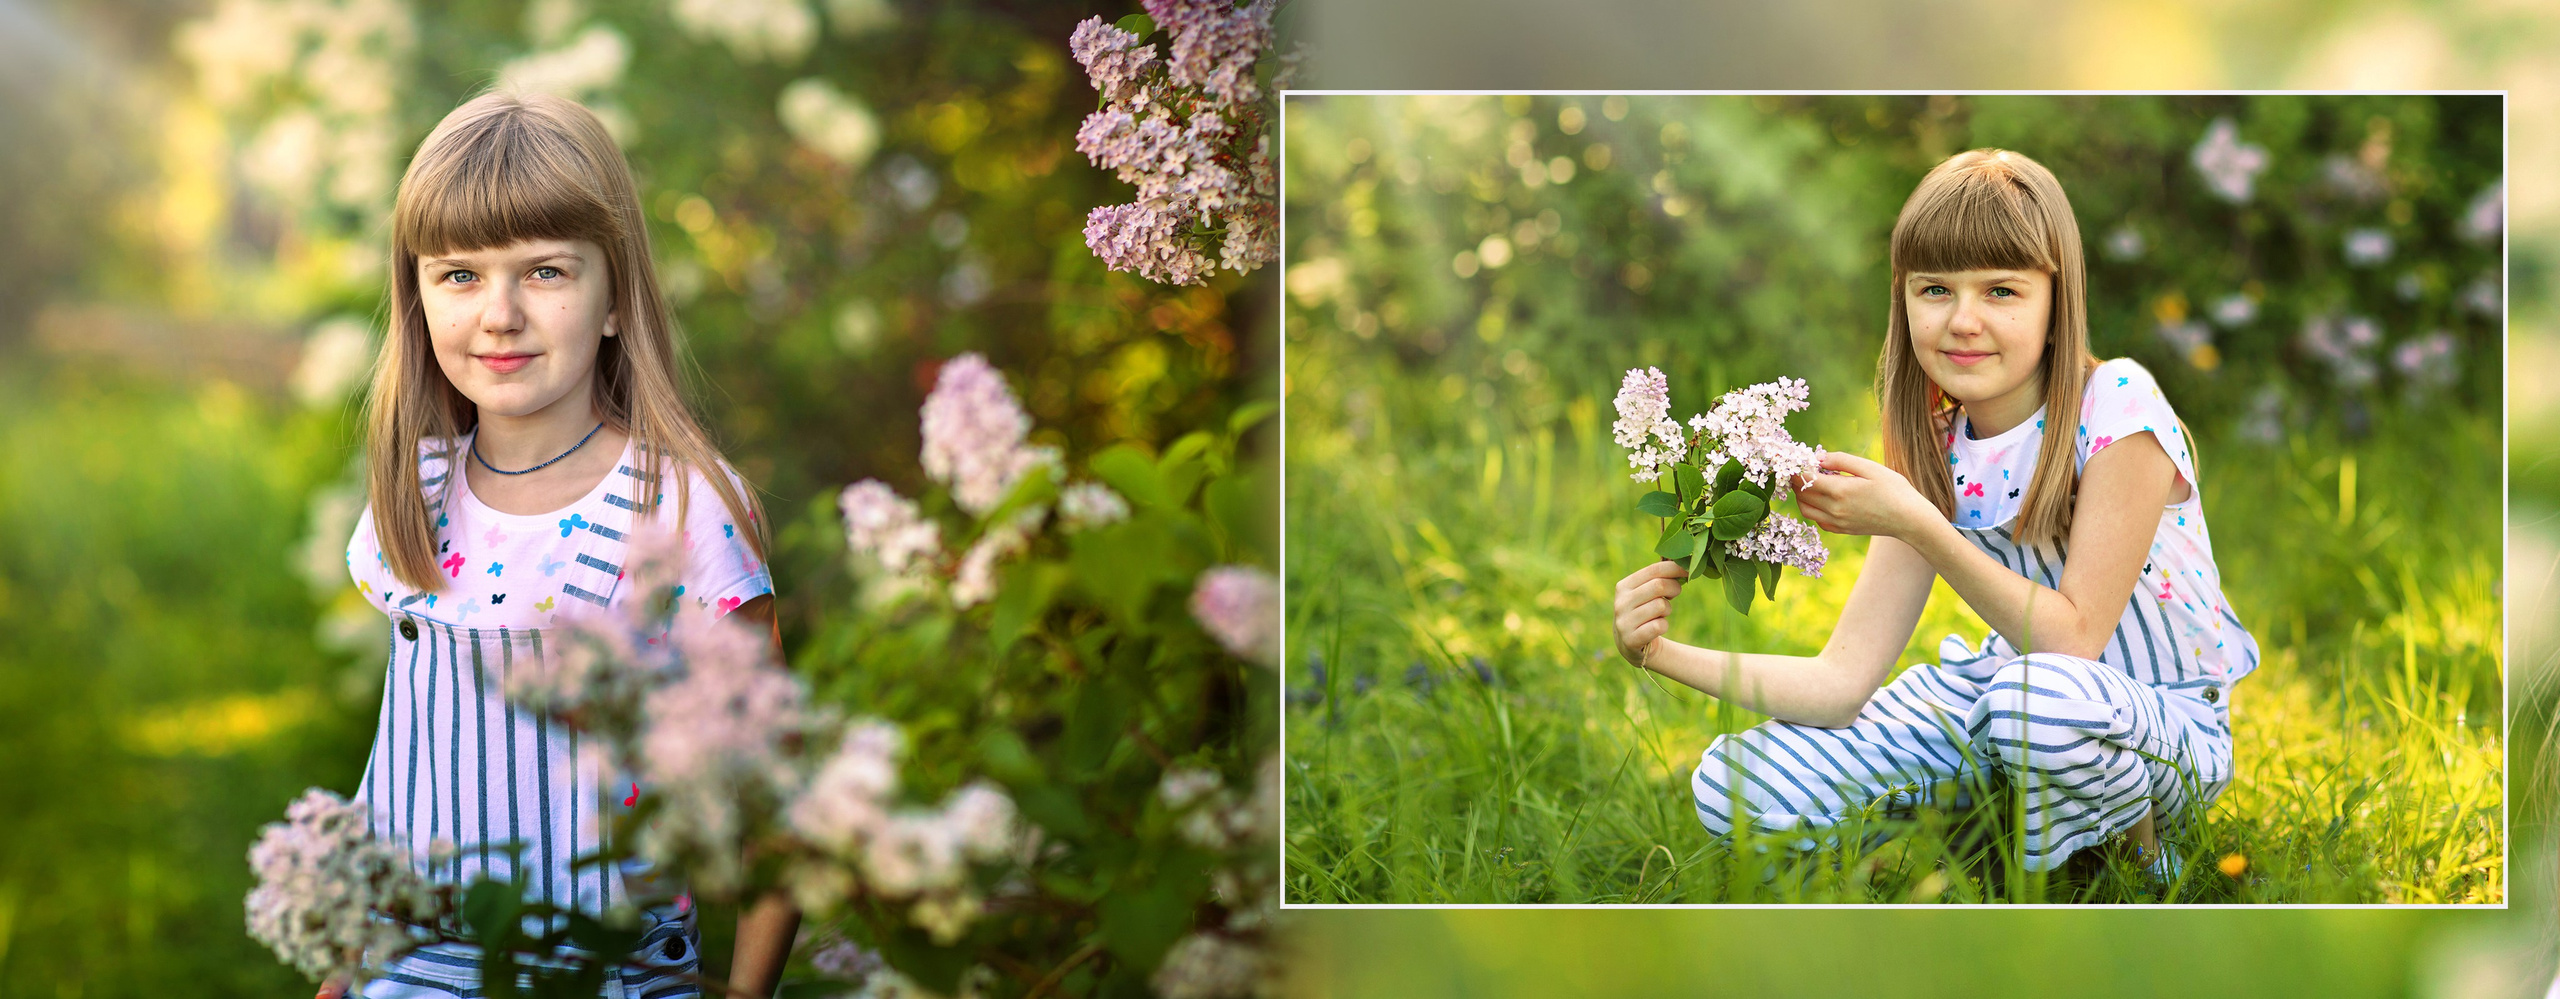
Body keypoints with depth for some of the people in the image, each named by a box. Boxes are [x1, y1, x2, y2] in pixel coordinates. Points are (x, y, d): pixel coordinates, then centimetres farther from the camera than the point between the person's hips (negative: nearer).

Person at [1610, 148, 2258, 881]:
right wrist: (1667, 655, -22)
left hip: (2170, 720, -5)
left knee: (2041, 696, -42)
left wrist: (1918, 525, -28)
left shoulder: (2118, 410, -21)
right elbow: (1843, 681, -9)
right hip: (2008, 696, 5)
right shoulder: (1936, 449, -4)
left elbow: (2071, 641, -23)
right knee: (1735, 785, -12)